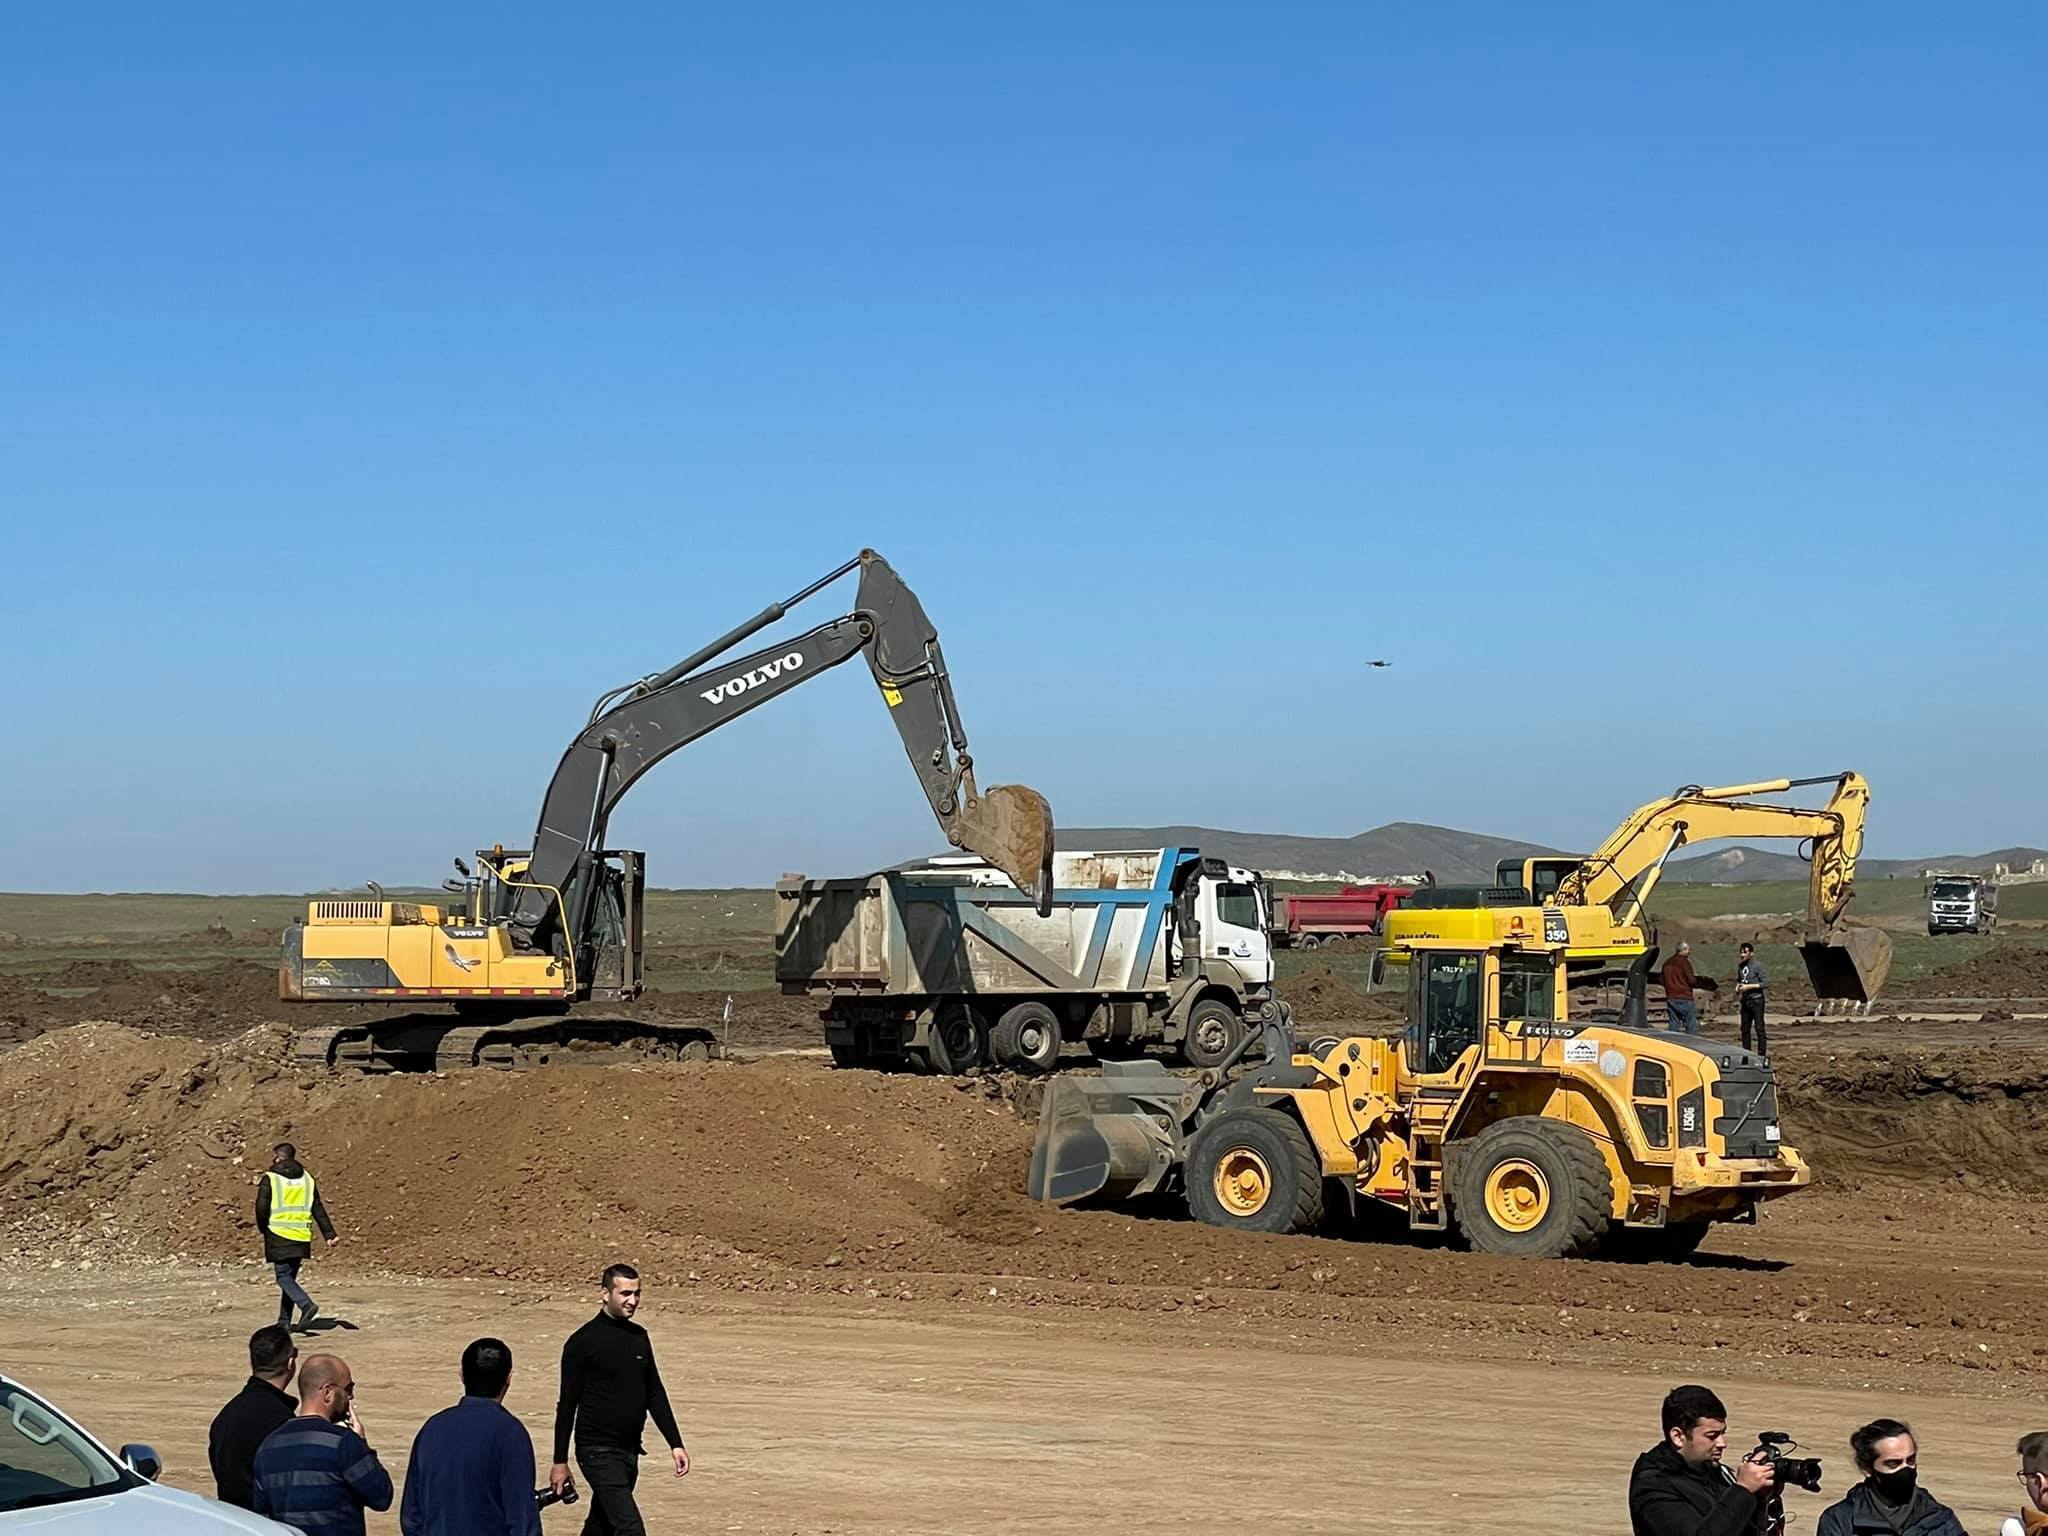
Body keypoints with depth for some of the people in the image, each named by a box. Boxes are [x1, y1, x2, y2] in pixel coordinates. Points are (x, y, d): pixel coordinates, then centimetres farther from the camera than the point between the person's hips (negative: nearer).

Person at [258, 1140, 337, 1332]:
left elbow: (261, 1208, -9)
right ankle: (284, 1321, 15)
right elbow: (318, 1210, 10)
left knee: (284, 1278, -5)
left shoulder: (270, 1180, -4)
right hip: (301, 1237, 6)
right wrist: (329, 1234, 8)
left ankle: (307, 1306, -26)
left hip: (279, 1237, -6)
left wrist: (263, 1229, 9)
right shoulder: (307, 1179, 12)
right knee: (290, 1277, 14)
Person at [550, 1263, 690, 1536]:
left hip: (629, 1452, 7)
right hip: (598, 1452, -7)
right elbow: (567, 1404, -7)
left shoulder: (639, 1337, 10)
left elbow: (655, 1394, 16)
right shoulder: (583, 1341, -9)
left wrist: (676, 1444, 10)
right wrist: (560, 1461, -6)